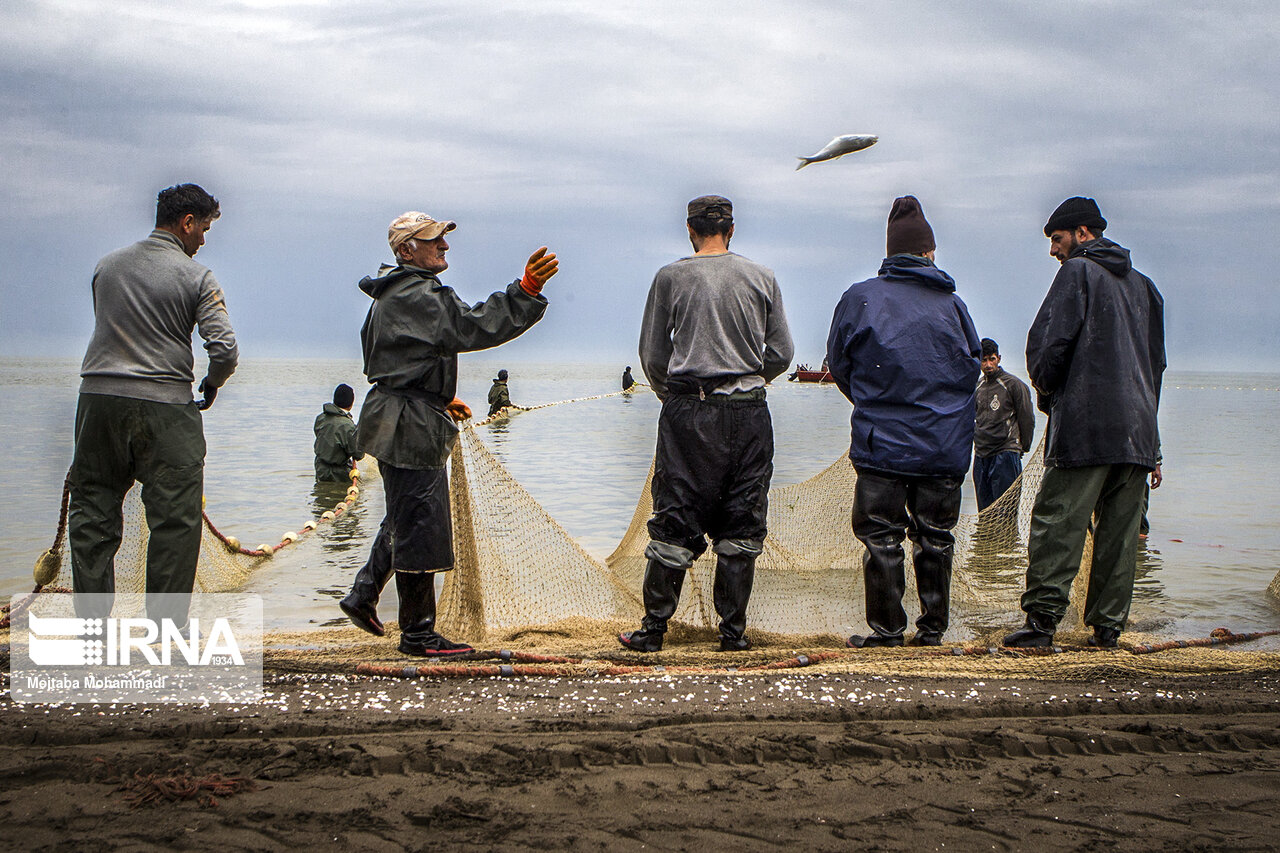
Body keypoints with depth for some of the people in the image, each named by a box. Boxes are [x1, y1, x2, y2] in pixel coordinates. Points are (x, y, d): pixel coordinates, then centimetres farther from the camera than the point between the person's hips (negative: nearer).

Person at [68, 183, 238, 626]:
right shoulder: (197, 278, -4)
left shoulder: (107, 265, 11)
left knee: (92, 510, 10)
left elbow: (106, 327, 18)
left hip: (98, 395, 4)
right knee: (174, 518, 4)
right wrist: (211, 384, 8)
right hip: (164, 406, -4)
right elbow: (225, 349, -11)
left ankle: (91, 621, 11)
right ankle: (167, 623, 6)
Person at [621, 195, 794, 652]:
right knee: (742, 528, 7)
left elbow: (651, 354, 3)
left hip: (688, 412, -1)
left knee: (674, 523, 4)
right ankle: (734, 630, 9)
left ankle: (653, 628, 7)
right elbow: (781, 354, 7)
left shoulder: (671, 277, 0)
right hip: (748, 413, 1)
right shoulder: (762, 278, 5)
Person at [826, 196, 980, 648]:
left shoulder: (859, 298, -2)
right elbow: (972, 369, 11)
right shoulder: (952, 304, 3)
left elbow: (839, 365, 7)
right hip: (947, 445, 2)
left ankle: (887, 628, 6)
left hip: (883, 443, -2)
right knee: (935, 537, 11)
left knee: (881, 538, 5)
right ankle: (933, 626, 15)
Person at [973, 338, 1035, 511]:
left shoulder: (1014, 384, -4)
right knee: (984, 510, 6)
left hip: (1005, 454, -6)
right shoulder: (977, 386, 13)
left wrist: (1022, 447, 5)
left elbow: (1027, 419, 0)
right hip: (980, 455, 6)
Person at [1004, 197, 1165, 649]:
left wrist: (1047, 390, 8)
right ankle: (1108, 626, 7)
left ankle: (1041, 620, -11)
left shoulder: (1078, 271, -2)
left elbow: (1047, 344, -10)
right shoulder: (1144, 286, 20)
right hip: (1138, 433, 7)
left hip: (1086, 426, -7)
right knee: (1120, 531, 7)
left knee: (1057, 524, -6)